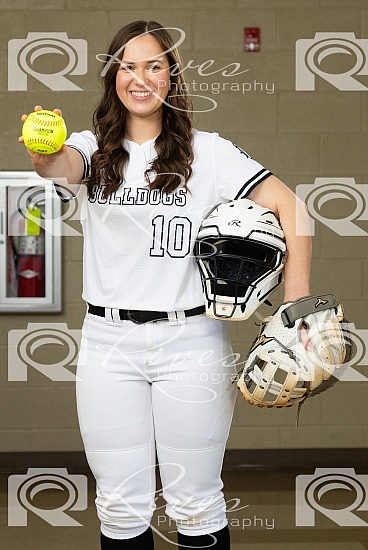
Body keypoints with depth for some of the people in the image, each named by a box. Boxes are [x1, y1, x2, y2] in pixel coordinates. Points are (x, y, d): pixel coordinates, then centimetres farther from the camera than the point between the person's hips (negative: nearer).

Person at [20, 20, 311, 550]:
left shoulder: (207, 152, 0)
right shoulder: (95, 150, 6)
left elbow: (288, 205, -7)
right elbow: (64, 167, -18)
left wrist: (297, 306, -16)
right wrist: (44, 154, -43)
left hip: (191, 341, -1)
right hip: (108, 341, 2)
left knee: (196, 504, 9)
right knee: (120, 507, 10)